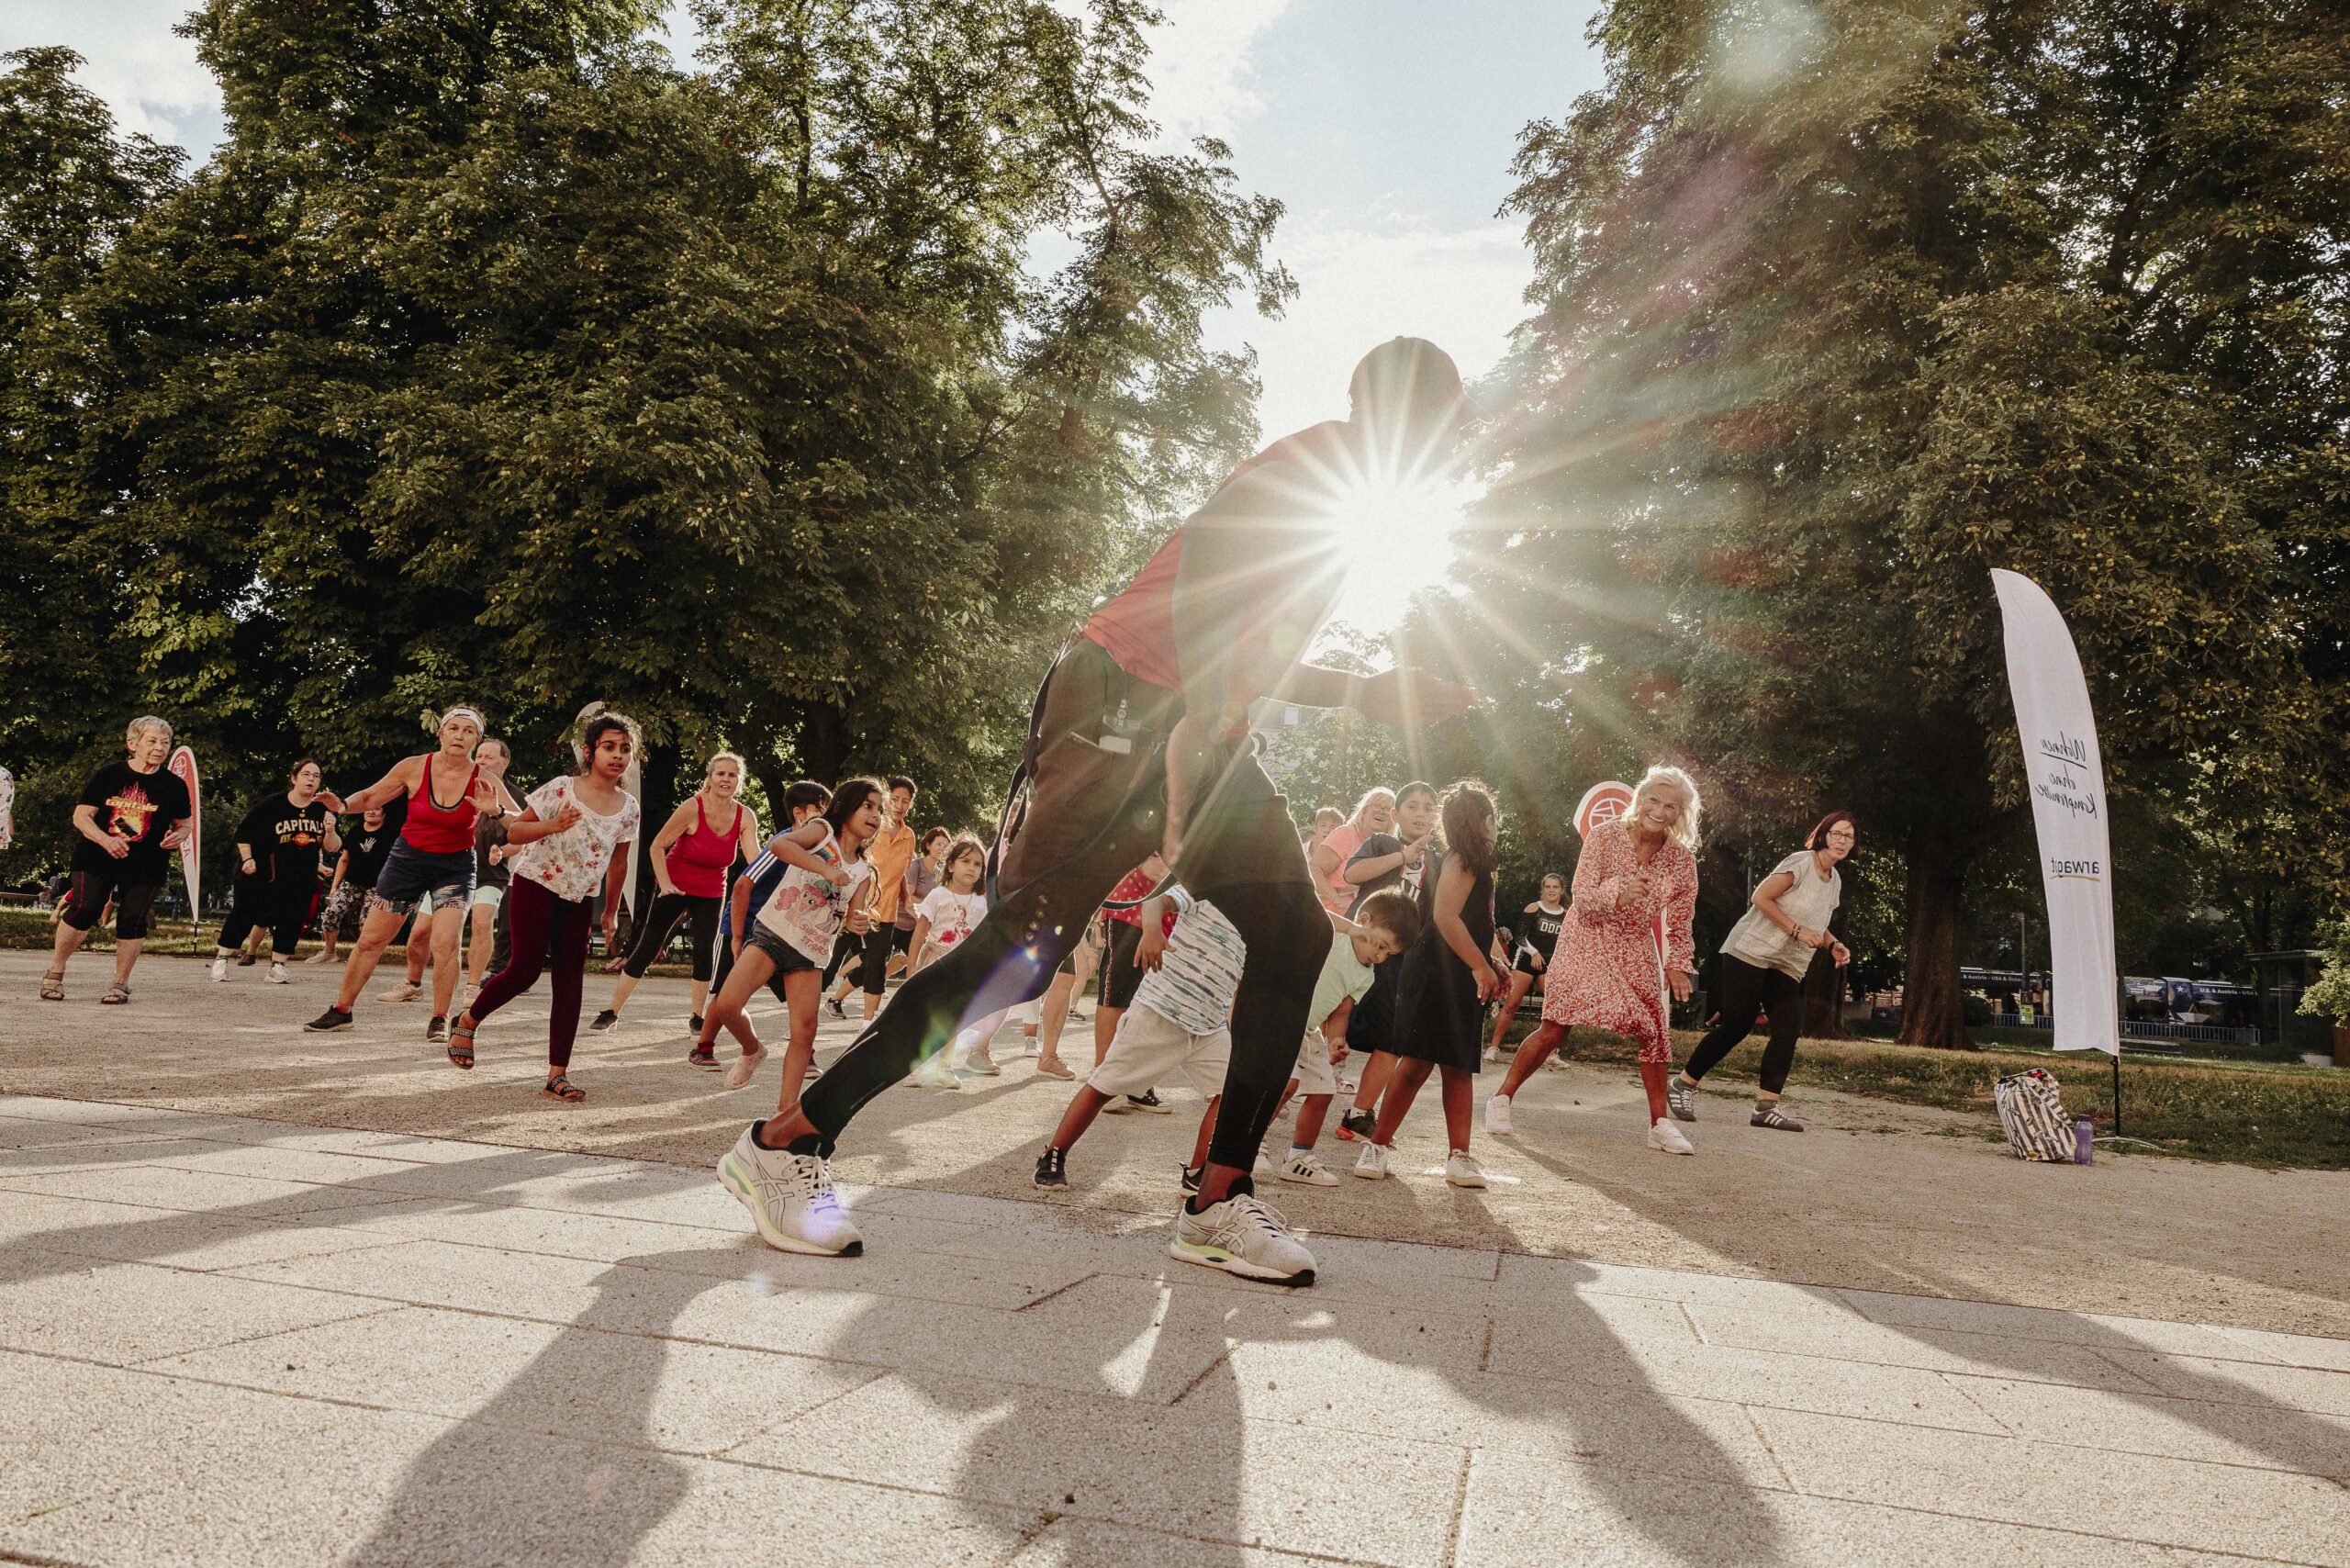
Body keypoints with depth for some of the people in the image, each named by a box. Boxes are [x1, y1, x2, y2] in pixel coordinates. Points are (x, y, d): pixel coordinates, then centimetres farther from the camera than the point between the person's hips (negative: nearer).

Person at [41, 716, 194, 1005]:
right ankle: (54, 973, 7)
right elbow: (81, 816, -2)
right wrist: (106, 840, -20)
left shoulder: (173, 785, 3)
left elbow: (183, 824, 13)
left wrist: (179, 836, -11)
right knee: (83, 910, -12)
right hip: (97, 859, -1)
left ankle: (120, 984, 10)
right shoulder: (108, 775, -1)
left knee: (132, 921, -4)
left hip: (145, 866, 1)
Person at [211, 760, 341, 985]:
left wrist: (330, 831, -23)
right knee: (243, 914, 0)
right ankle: (221, 959, 13)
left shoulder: (323, 809, -2)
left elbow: (333, 848, -3)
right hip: (260, 873, -3)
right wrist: (247, 859, -10)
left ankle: (278, 965, 9)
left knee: (291, 921, -2)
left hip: (300, 880, 3)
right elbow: (243, 832, -2)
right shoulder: (271, 804, -11)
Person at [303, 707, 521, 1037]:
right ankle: (341, 1010, 24)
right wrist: (343, 805, -16)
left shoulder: (484, 781, -13)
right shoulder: (413, 768, -10)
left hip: (455, 865, -2)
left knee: (445, 943, -18)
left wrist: (497, 811, -37)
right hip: (408, 859, 2)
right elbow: (370, 797, 4)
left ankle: (439, 1020, -2)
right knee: (371, 939, 7)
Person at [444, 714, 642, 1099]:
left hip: (580, 900, 4)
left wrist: (611, 912, 15)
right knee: (527, 968, -9)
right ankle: (468, 1020, 21)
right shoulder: (561, 789, -12)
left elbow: (618, 862, 11)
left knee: (570, 982, -2)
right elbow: (513, 832, -10)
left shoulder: (629, 809, -1)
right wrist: (551, 826, -28)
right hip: (535, 886, -4)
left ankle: (558, 1074, 2)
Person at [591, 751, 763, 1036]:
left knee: (705, 953, -1)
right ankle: (611, 1013, 6)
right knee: (646, 948, -3)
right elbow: (657, 846, -13)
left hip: (711, 894, 3)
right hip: (675, 887, -3)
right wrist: (665, 884, -18)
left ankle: (697, 1020, 14)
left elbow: (755, 859, -19)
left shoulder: (745, 816, -11)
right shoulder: (692, 808, -21)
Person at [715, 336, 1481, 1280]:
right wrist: (1202, 729, -29)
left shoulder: (1329, 505, 25)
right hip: (1127, 701, -10)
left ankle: (1220, 1204, 5)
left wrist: (1369, 694, 30)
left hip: (1202, 728, 10)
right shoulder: (1308, 462, -5)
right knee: (1024, 941, -16)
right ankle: (783, 1144, -7)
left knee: (1296, 938, 1)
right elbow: (1201, 569, -21)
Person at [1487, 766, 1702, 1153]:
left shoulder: (1682, 859, -8)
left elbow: (1679, 922, 2)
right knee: (1553, 1031, -5)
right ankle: (1502, 1099, 12)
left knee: (1654, 1033, -1)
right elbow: (1581, 897, -20)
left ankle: (1660, 1123, 15)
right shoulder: (1605, 835, -17)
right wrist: (1617, 892, -38)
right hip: (1587, 942, -3)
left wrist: (1678, 965, -8)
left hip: (1636, 951, 3)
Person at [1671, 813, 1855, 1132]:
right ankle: (1682, 1086, 3)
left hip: (1786, 966, 8)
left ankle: (1766, 1106, -8)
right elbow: (1761, 897, -15)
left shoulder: (1835, 880, 16)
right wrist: (1798, 931, -19)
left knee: (1788, 1028, -9)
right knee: (1737, 1024, -10)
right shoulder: (1801, 862, -10)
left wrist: (1832, 944, 9)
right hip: (1751, 952, -8)